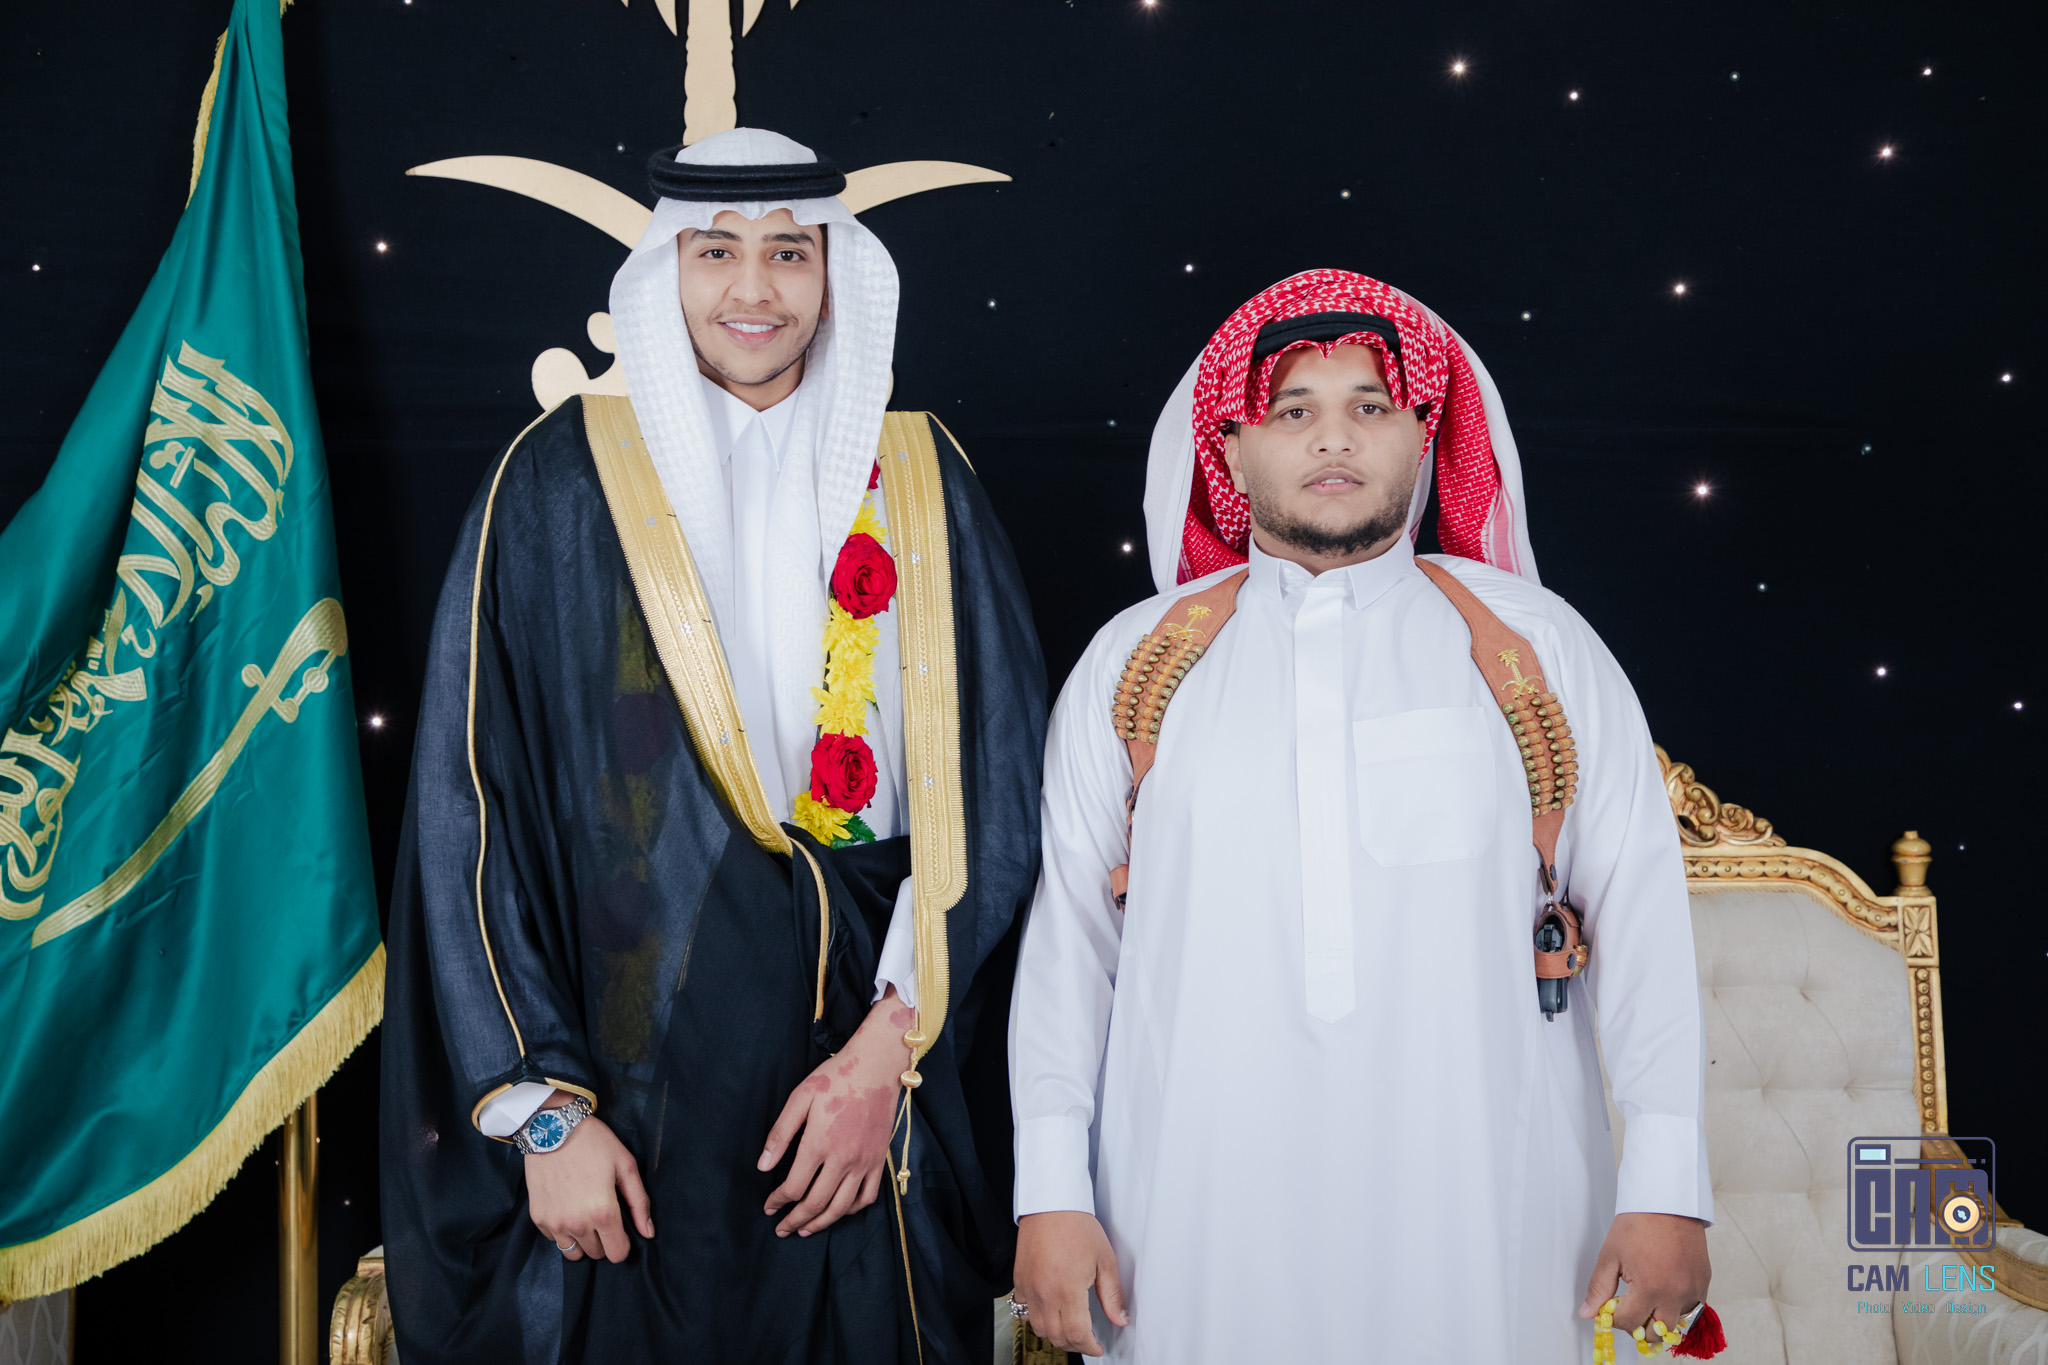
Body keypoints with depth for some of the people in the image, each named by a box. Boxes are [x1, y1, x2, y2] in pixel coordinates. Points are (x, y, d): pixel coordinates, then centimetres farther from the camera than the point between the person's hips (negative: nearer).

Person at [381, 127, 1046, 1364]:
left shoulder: (921, 483, 5)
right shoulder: (560, 484, 0)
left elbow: (998, 788, 0)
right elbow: (474, 808, -3)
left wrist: (892, 1046, -9)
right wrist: (543, 1108, -8)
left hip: (877, 1099, 2)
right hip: (634, 1094, -1)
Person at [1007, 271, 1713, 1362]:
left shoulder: (1539, 646, 6)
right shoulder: (1131, 664, 8)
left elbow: (1641, 910, 2)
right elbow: (1067, 932, 5)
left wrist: (1667, 1187, -3)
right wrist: (1051, 1194, -1)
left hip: (1481, 1206, 0)